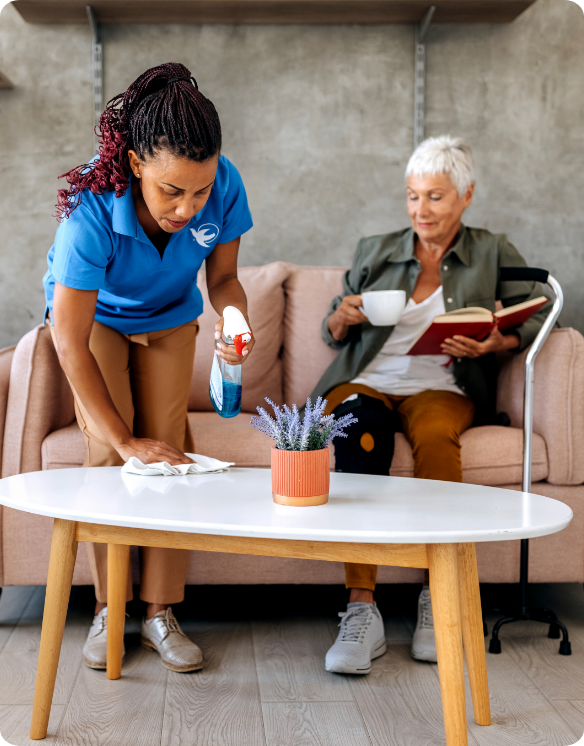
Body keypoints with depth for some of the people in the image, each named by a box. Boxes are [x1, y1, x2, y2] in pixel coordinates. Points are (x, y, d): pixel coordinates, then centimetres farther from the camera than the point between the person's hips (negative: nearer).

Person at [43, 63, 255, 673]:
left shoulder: (224, 185, -31)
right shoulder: (91, 209, -40)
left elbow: (223, 278, -12)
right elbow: (70, 344, -34)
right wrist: (124, 439, -33)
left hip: (169, 317, 3)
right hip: (94, 315, -2)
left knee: (167, 448, -6)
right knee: (109, 452, -14)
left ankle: (160, 612, 2)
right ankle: (108, 607, 1)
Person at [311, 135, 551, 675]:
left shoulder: (492, 253, 16)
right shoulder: (374, 251, 22)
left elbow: (537, 315, 5)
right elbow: (332, 333, 21)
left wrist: (494, 343, -14)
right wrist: (344, 317, -3)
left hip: (440, 388, -1)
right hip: (366, 381, 1)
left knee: (434, 435, -39)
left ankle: (437, 598, -26)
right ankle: (362, 611, -37)